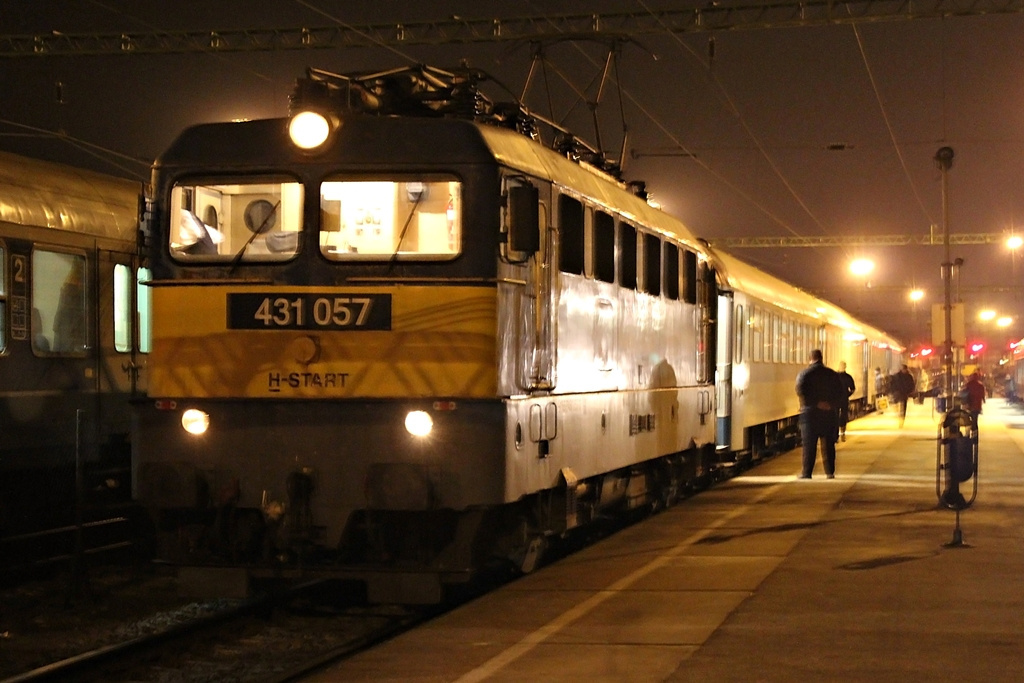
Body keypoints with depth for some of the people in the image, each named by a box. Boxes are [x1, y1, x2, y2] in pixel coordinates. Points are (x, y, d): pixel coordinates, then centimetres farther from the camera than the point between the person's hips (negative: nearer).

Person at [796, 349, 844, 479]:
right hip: (829, 413, 2)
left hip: (810, 412, -2)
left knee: (809, 444, -1)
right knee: (828, 444, 8)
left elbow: (801, 390, -15)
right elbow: (841, 392, 0)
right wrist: (833, 404, -6)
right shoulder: (832, 374, 6)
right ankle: (830, 472, 8)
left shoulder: (804, 373, -2)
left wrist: (815, 403, -14)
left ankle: (806, 472, -3)